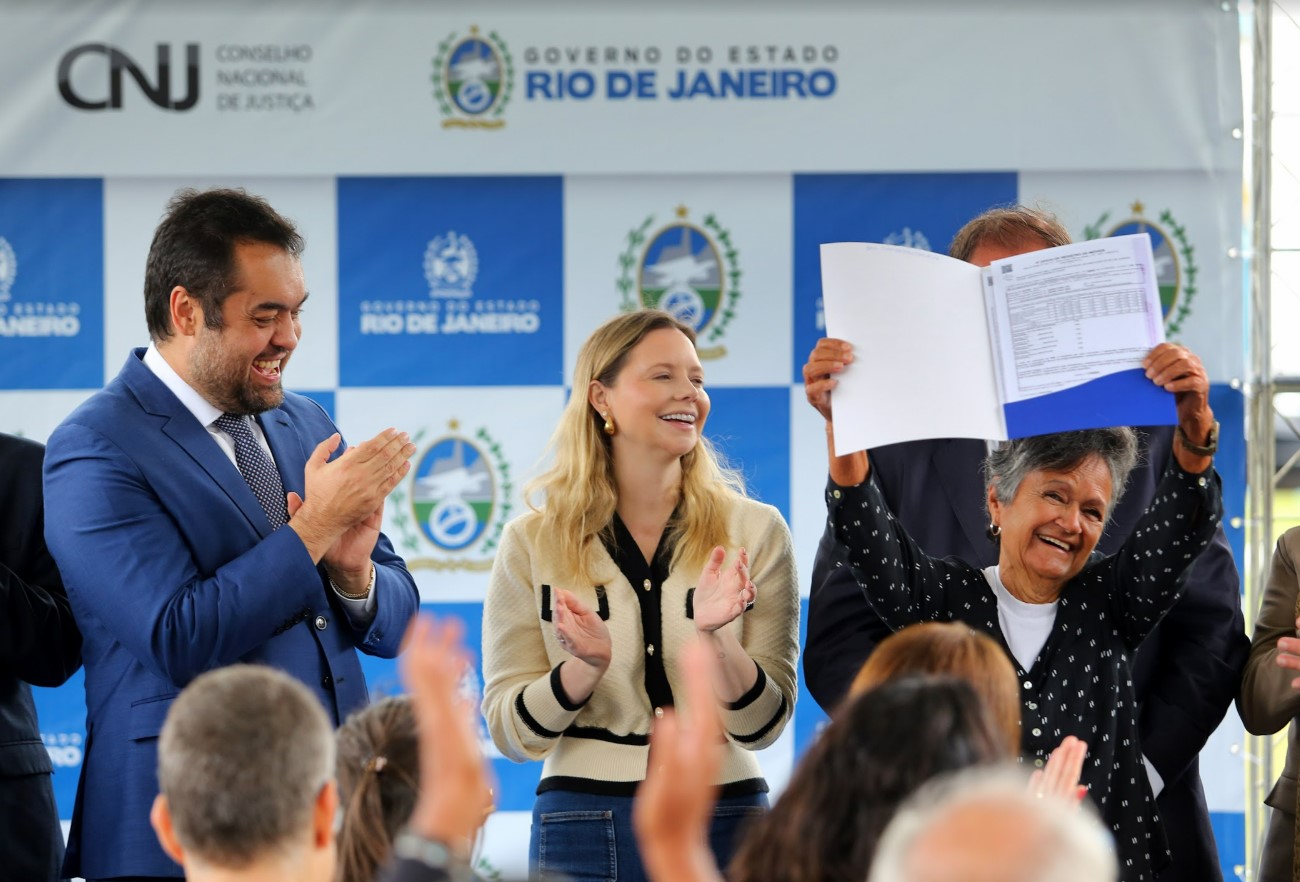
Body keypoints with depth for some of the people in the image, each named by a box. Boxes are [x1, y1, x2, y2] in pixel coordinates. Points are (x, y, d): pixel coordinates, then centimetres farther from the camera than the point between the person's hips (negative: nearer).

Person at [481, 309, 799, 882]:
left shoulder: (755, 532, 2)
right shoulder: (532, 544, 1)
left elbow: (762, 726, -2)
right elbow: (511, 732, -1)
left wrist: (713, 638, -19)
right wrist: (586, 666, -17)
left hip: (724, 817, 0)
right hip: (584, 827, 0)